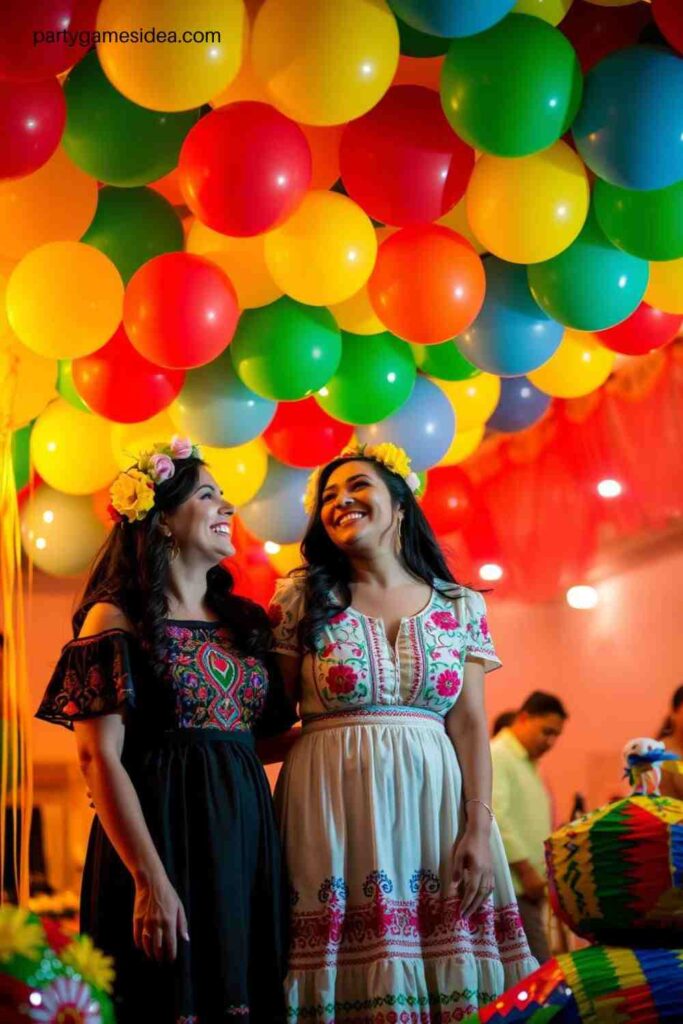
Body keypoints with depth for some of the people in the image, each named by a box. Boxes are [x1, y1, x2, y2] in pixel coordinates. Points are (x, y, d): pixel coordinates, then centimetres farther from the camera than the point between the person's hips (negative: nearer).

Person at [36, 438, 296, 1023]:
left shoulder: (248, 620, 15)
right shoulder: (117, 619, -3)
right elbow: (99, 757, -10)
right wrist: (149, 878, -17)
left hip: (246, 834, 6)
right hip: (163, 830, -5)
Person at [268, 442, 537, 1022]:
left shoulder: (461, 608, 8)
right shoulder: (302, 600, 4)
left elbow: (469, 724, 3)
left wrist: (479, 828, -6)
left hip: (433, 799, 2)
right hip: (335, 801, -1)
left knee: (443, 974, -2)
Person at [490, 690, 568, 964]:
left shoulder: (526, 762, 21)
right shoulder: (494, 757, -8)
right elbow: (495, 819, -18)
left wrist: (538, 874, 15)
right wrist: (525, 870, -18)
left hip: (524, 885, 10)